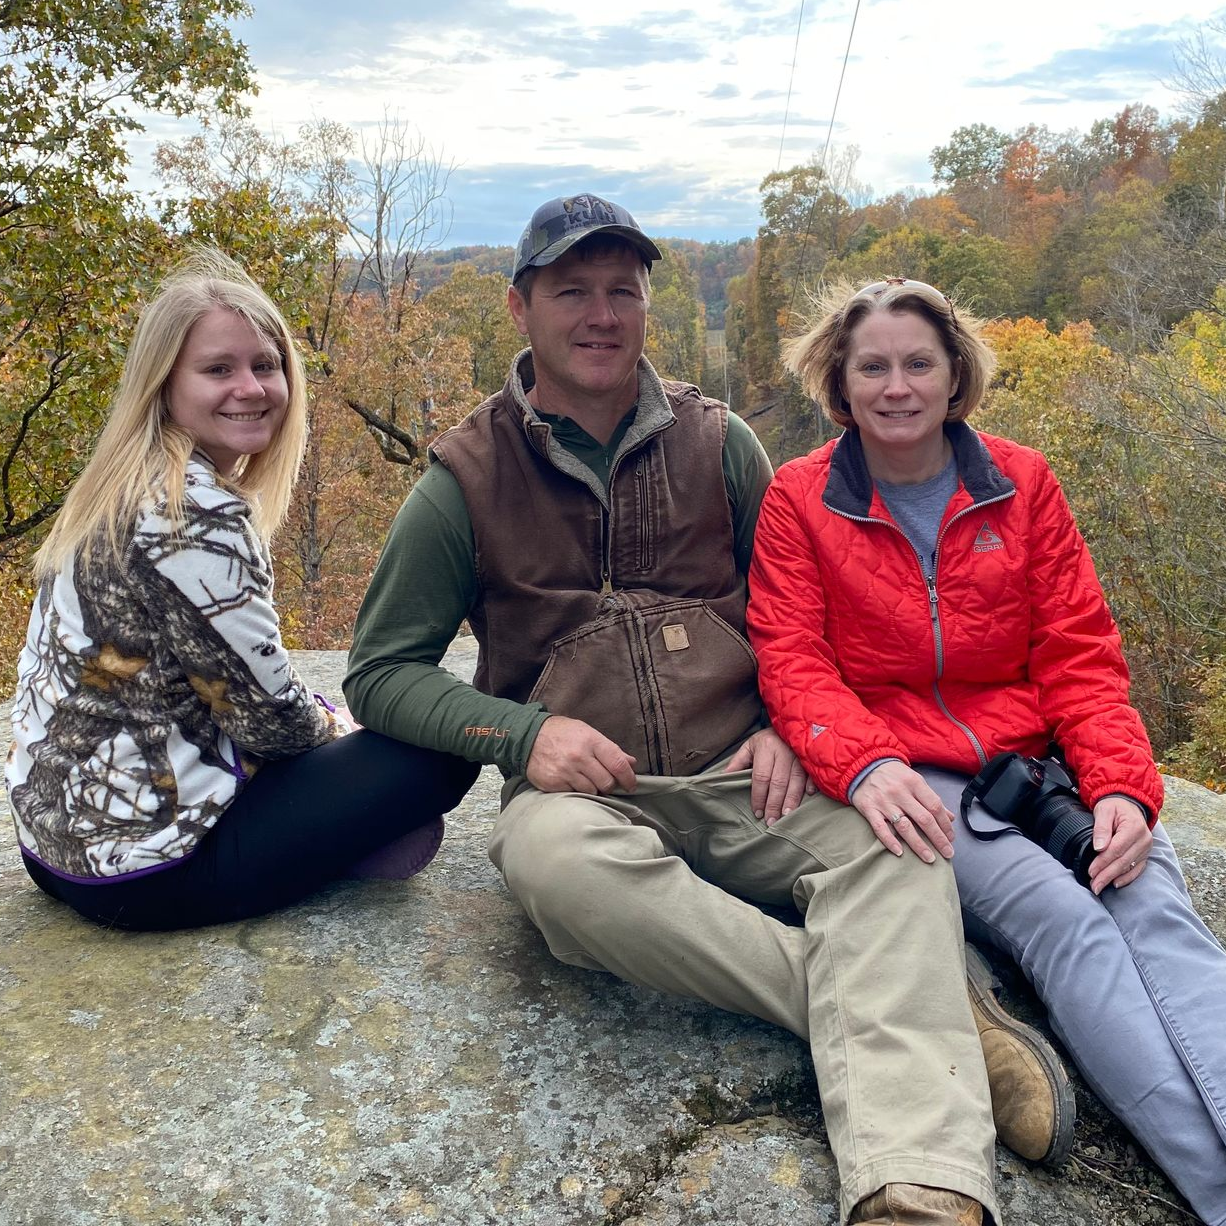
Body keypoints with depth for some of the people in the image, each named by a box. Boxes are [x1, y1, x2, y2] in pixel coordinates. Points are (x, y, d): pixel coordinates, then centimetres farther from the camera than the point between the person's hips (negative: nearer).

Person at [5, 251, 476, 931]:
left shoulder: (121, 492, 7)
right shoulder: (199, 512, -22)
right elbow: (269, 715, -17)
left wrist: (320, 717, 14)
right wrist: (332, 724, 4)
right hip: (141, 863, -10)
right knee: (442, 750, -8)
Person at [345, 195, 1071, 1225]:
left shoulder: (716, 441, 10)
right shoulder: (469, 480, 3)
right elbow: (382, 672, 4)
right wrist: (523, 734, -13)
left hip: (741, 783, 2)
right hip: (583, 791, -1)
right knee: (551, 854, -36)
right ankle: (911, 1017, -26)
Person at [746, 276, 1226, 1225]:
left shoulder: (1022, 482, 10)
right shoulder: (801, 499, 4)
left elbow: (1080, 655, 6)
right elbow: (793, 660, -5)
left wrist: (1122, 785, -10)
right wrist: (864, 765, -25)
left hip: (1038, 759, 3)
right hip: (910, 780, -3)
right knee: (1061, 916, -28)